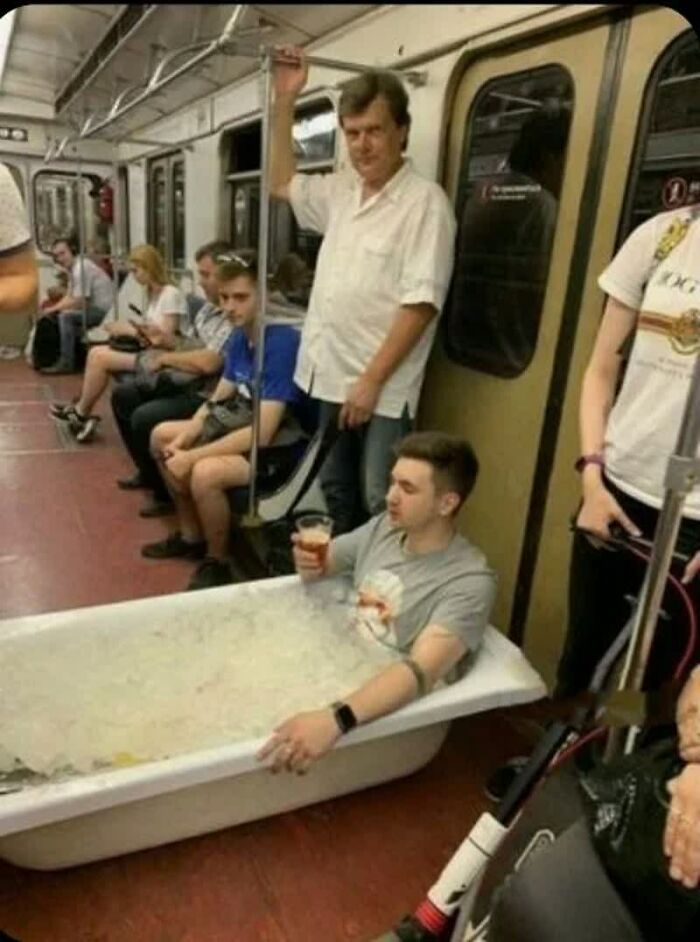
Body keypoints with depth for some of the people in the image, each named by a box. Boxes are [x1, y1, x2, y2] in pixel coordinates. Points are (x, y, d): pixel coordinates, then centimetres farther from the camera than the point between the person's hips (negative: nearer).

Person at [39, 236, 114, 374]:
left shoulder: (81, 267, -20)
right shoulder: (72, 267, 11)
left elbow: (78, 302, -22)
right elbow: (69, 296, 14)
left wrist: (54, 309, -11)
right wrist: (53, 308, -4)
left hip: (103, 310, -11)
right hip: (94, 307, 11)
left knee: (65, 316, -24)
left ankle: (66, 363, -17)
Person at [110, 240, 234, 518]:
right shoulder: (210, 307, 11)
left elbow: (207, 362, -31)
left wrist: (166, 358, -15)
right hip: (186, 383, 11)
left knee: (145, 417, -24)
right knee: (123, 395, 15)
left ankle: (167, 492, -1)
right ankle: (148, 472, 27)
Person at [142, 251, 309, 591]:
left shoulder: (282, 343, -26)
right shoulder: (239, 336, 1)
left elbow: (262, 433, -29)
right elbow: (216, 402, 9)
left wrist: (191, 457, -23)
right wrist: (182, 441, -8)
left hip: (277, 447, -9)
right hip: (241, 426, 10)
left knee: (205, 472, -33)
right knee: (161, 436, 15)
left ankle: (216, 563, -4)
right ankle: (191, 535, 24)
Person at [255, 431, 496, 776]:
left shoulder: (469, 582, -21)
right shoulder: (384, 527, 0)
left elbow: (421, 670, -34)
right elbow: (325, 560, 15)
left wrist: (336, 719, -48)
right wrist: (308, 563, -10)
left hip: (389, 707, -6)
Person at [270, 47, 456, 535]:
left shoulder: (425, 201, -11)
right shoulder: (340, 190, 10)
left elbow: (421, 303, -18)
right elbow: (281, 182, 26)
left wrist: (371, 381, -20)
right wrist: (285, 101, 16)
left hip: (382, 389, -7)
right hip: (329, 376, 8)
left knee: (381, 505, -2)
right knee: (335, 492, 19)